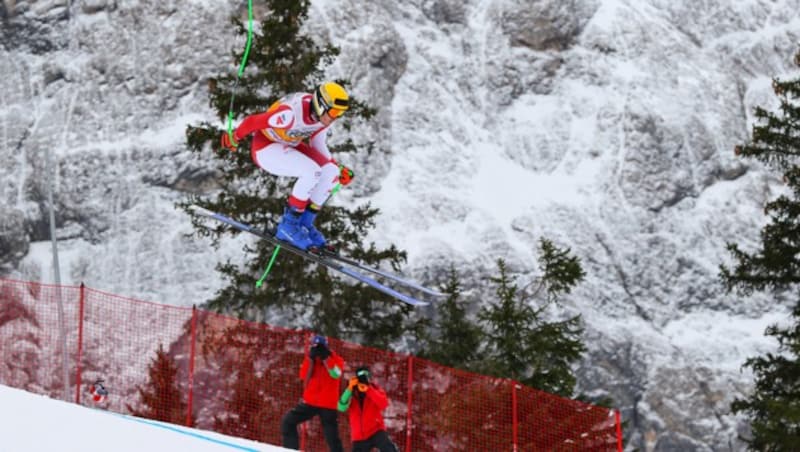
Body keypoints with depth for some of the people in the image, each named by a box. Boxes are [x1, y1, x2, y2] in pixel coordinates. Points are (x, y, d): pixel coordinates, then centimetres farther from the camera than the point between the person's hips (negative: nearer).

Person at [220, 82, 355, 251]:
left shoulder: (323, 115, -11)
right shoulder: (292, 114, -35)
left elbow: (318, 145, 6)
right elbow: (252, 122, -24)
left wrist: (338, 168, -3)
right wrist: (234, 138, -7)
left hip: (289, 147, 8)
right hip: (265, 147, -8)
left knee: (331, 172, -11)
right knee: (312, 171, -28)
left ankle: (305, 224, -1)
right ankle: (289, 225, -16)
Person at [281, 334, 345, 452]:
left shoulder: (336, 359, -2)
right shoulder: (310, 358, 8)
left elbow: (336, 374, -23)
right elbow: (304, 376, -7)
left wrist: (325, 358, -23)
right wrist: (310, 359, -14)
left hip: (328, 405, -4)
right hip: (310, 401, 4)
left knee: (332, 438, -7)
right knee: (288, 421, -4)